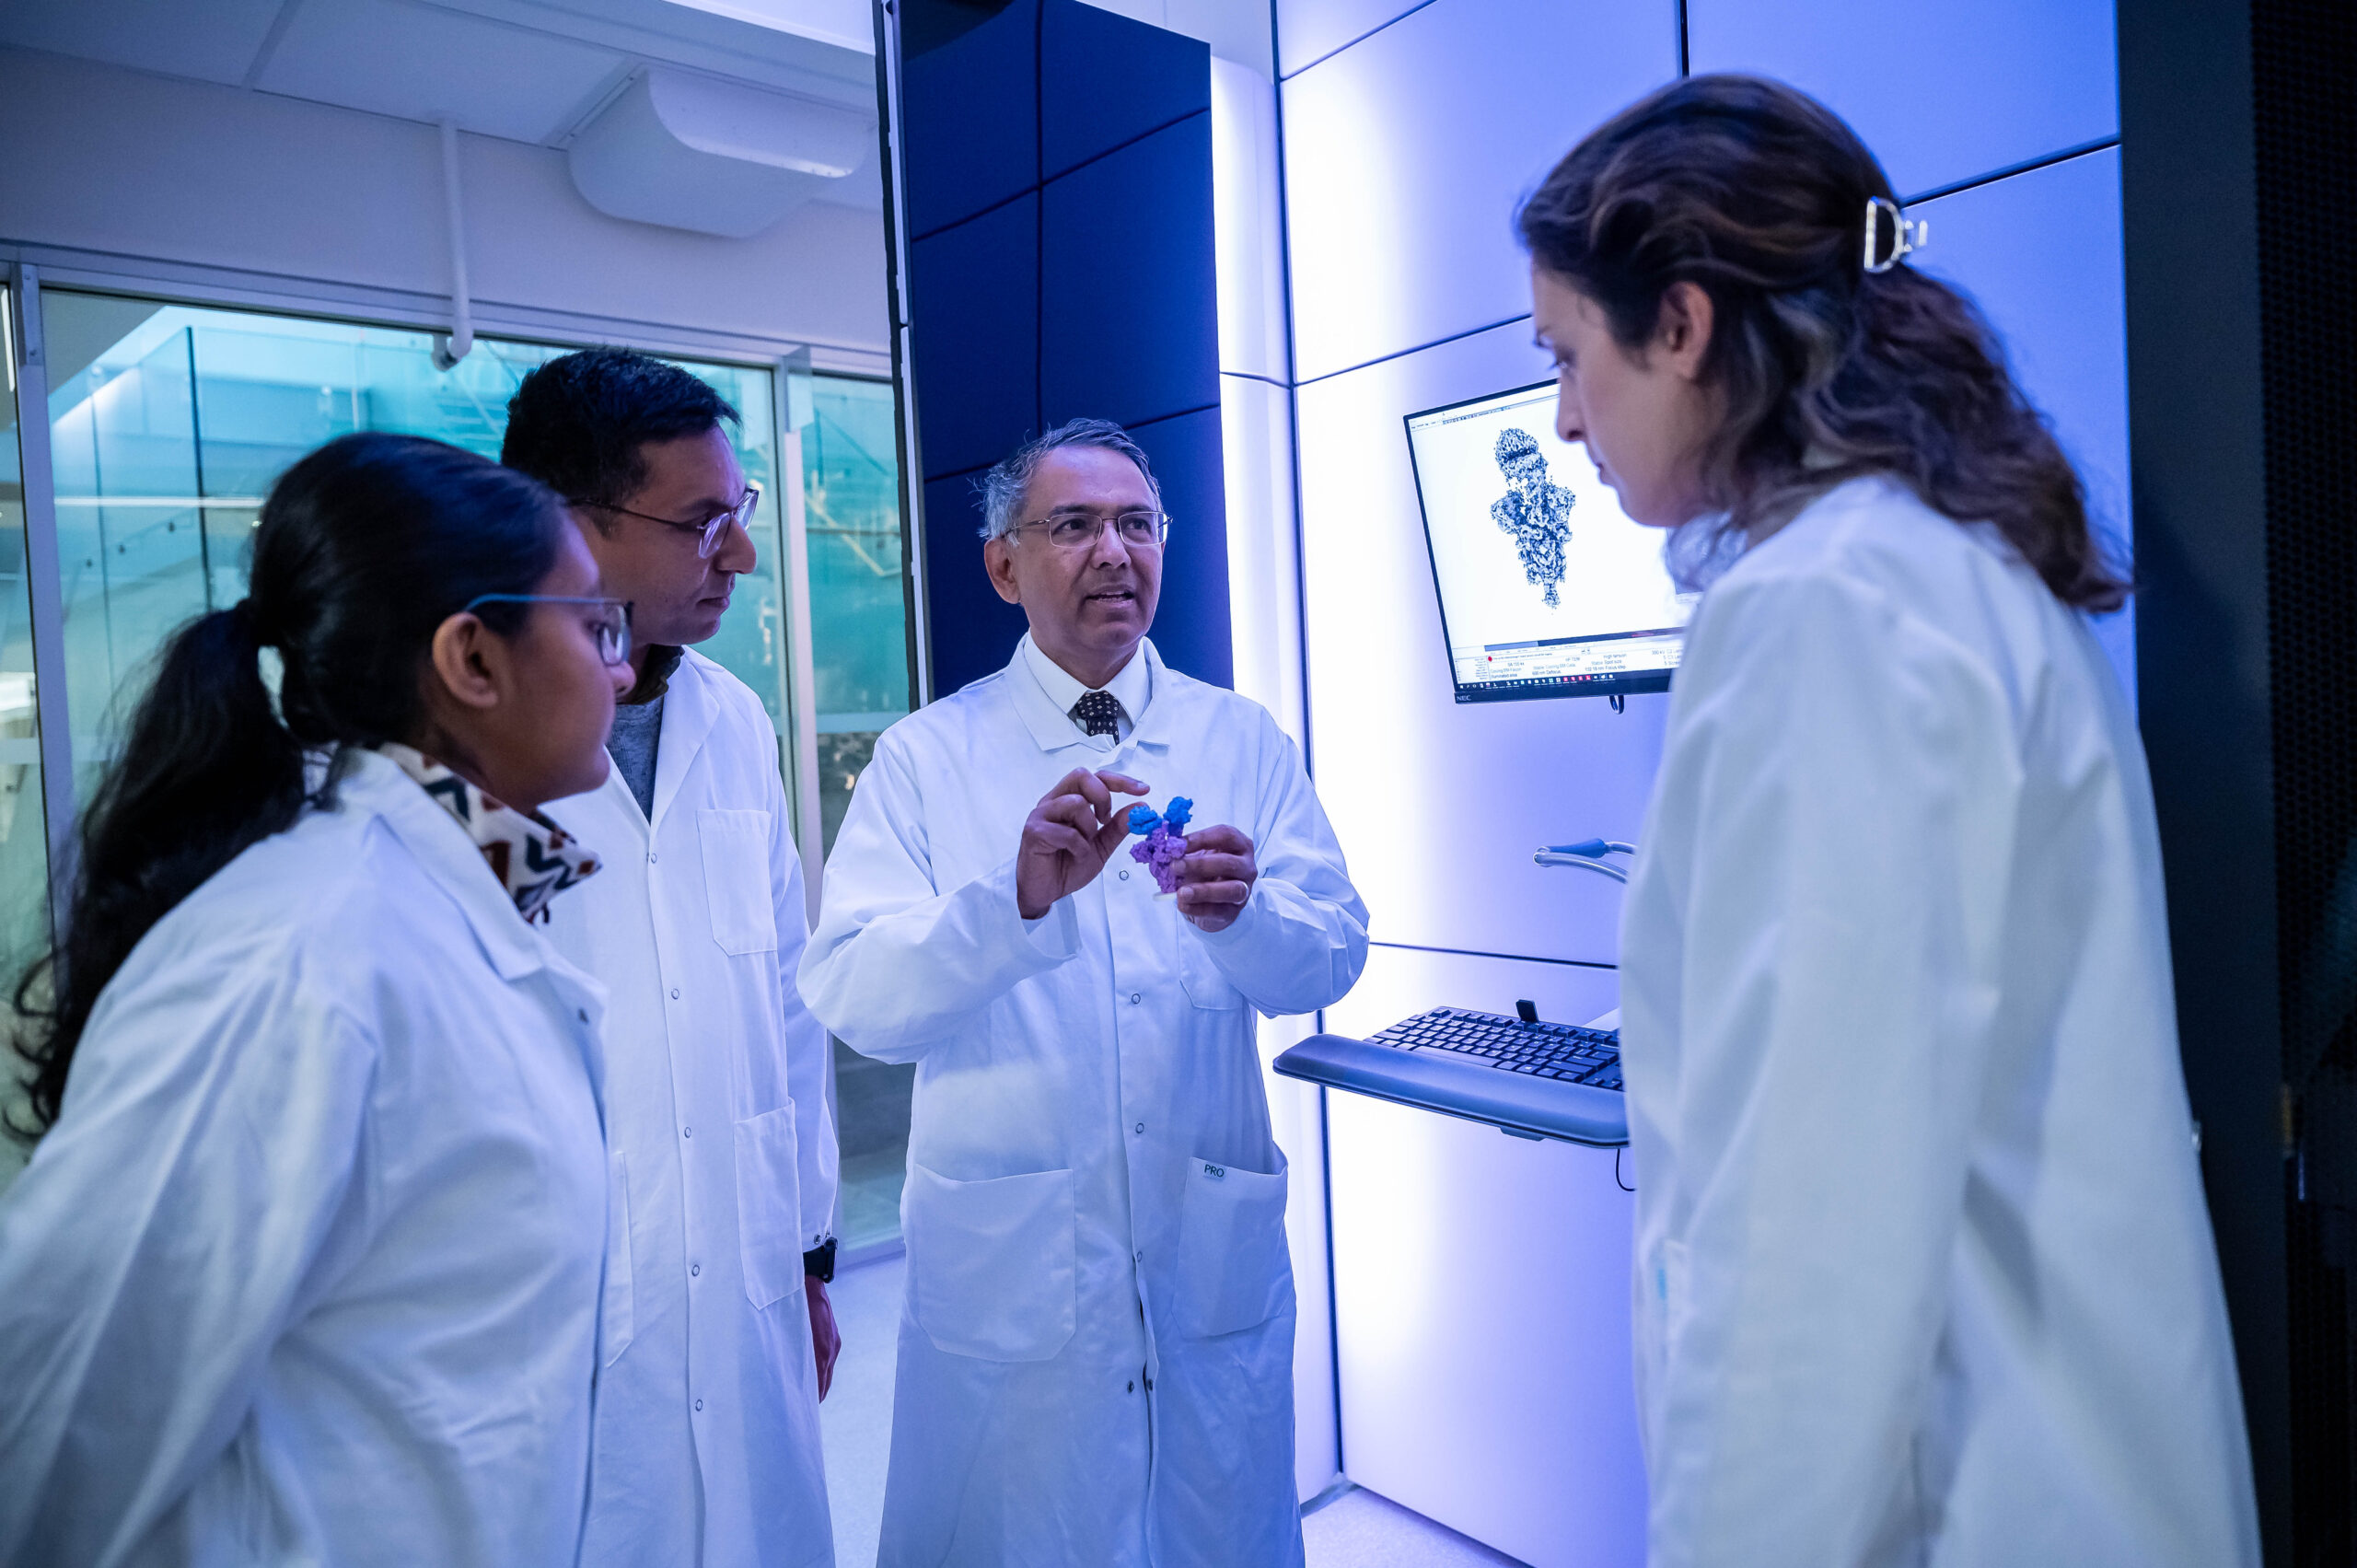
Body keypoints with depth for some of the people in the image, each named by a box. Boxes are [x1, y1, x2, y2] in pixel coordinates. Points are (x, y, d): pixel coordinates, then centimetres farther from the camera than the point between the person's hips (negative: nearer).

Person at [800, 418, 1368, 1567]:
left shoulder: (1243, 741, 3)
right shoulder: (925, 758, -4)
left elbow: (1331, 957, -5)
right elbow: (851, 997, -15)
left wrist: (1239, 913, -27)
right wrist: (1019, 899, -31)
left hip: (1215, 1250, 2)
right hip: (1004, 1265, -2)